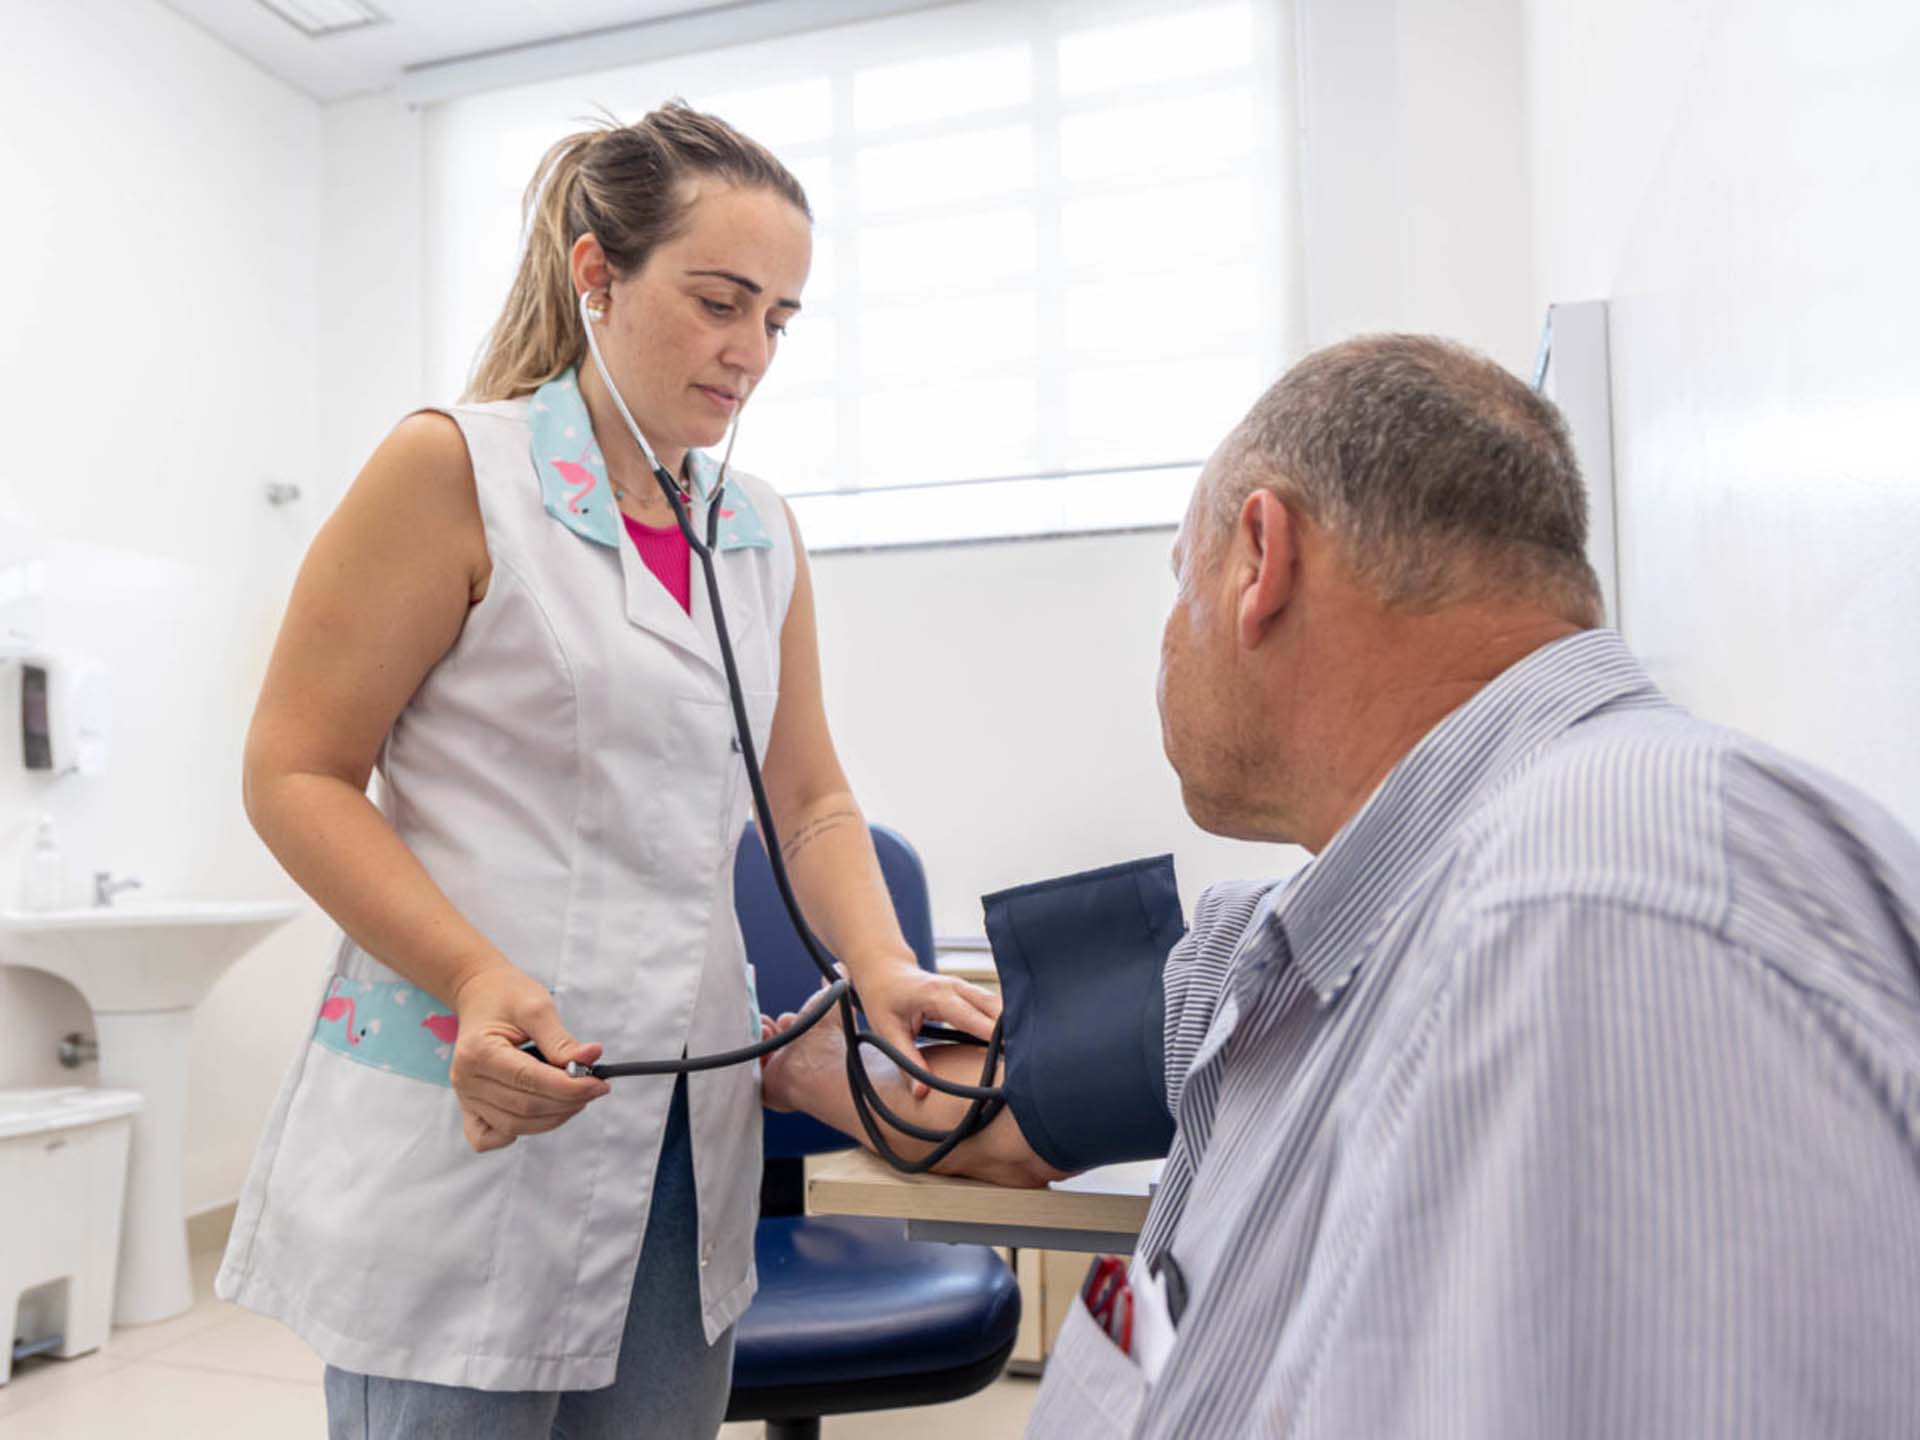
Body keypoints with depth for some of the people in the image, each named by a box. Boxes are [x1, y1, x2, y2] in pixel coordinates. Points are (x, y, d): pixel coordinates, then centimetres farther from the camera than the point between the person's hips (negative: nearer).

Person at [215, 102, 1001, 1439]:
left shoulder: (763, 531, 9)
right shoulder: (457, 468, -6)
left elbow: (811, 800, 11)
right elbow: (295, 773, -6)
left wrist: (884, 965, -7)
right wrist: (479, 976, -20)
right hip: (468, 1125, -5)